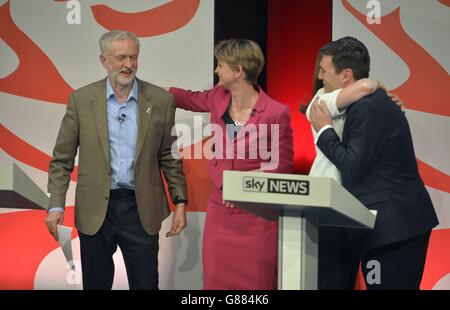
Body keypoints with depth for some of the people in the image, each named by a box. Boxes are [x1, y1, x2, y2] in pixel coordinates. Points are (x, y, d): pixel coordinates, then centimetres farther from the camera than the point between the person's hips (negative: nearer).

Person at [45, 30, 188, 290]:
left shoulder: (161, 100, 1)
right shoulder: (81, 99, 0)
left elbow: (170, 157, 6)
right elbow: (62, 159, 2)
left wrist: (180, 202, 0)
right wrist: (56, 205, -7)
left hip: (142, 209, 0)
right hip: (95, 210, 0)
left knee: (145, 284, 4)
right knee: (96, 284, 11)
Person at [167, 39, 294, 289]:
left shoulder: (276, 113, -14)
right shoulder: (219, 98, 2)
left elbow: (283, 165, -5)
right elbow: (192, 99, 25)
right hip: (220, 212, 5)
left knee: (255, 283, 0)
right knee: (217, 281, 7)